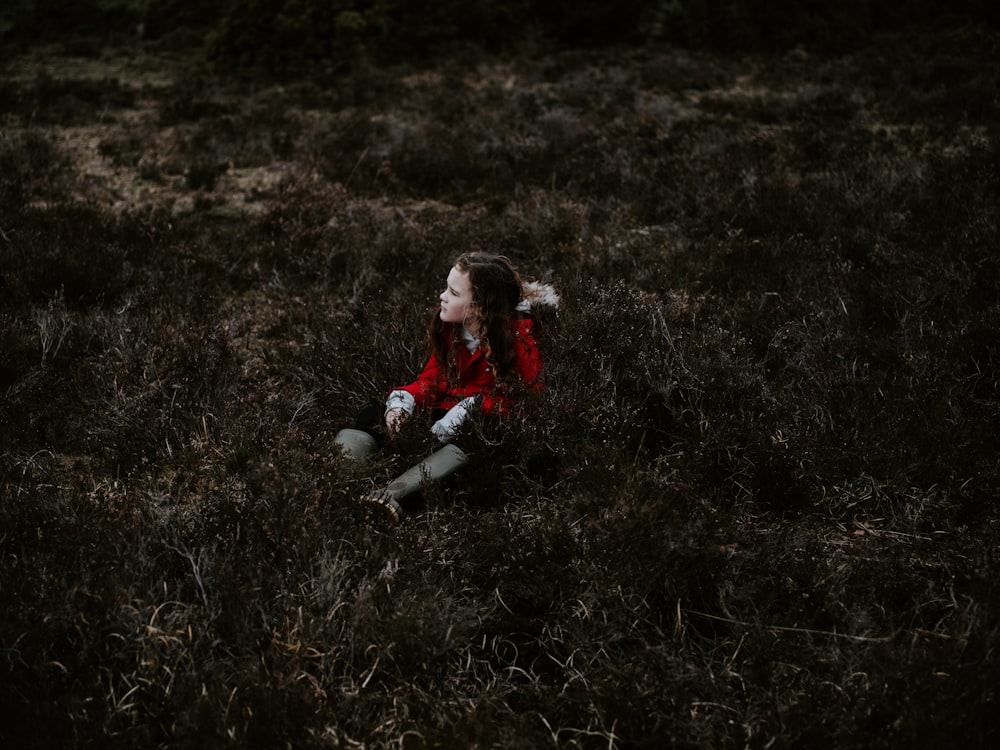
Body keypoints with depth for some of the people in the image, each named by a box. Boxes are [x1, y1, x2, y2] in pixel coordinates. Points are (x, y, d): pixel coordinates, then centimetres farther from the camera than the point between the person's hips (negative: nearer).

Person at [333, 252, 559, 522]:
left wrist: (471, 409, -24)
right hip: (444, 415, 6)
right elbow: (431, 379, 7)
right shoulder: (448, 327, 3)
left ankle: (392, 493, -54)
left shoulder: (519, 333, -14)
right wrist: (403, 402, -14)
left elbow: (532, 397, -17)